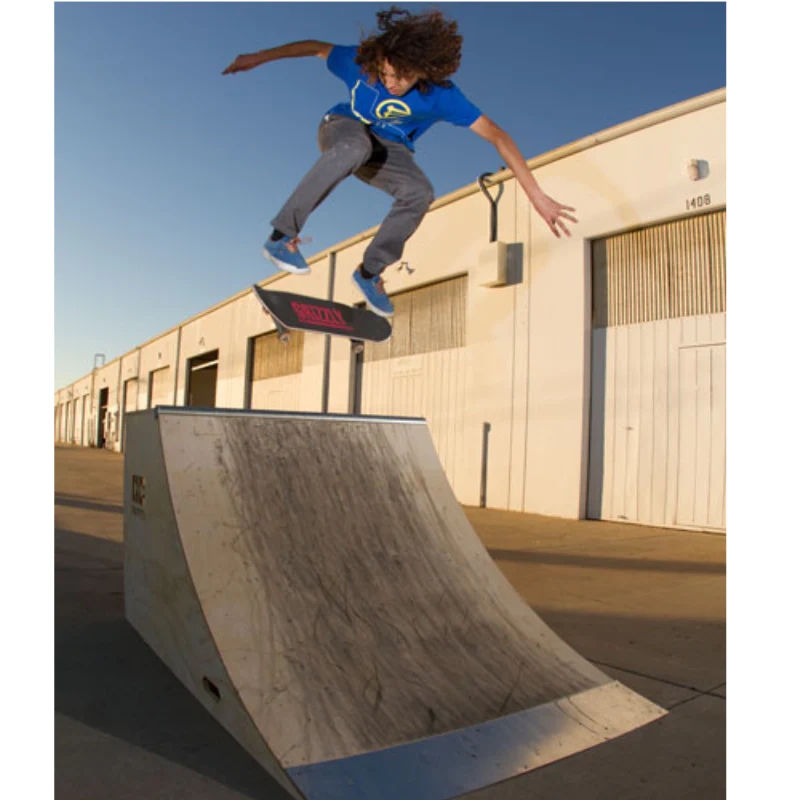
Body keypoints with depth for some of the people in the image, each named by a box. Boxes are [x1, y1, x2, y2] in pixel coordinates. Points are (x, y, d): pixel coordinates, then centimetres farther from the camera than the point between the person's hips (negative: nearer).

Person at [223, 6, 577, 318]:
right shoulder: (362, 60, -24)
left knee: (420, 191, -31)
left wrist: (537, 197, -39)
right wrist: (258, 57, 1)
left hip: (388, 150, 1)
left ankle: (369, 272, -11)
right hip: (343, 128, -1)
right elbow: (316, 47, -4)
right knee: (356, 147, -40)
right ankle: (282, 235, -35)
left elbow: (498, 136, -32)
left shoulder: (441, 95, -28)